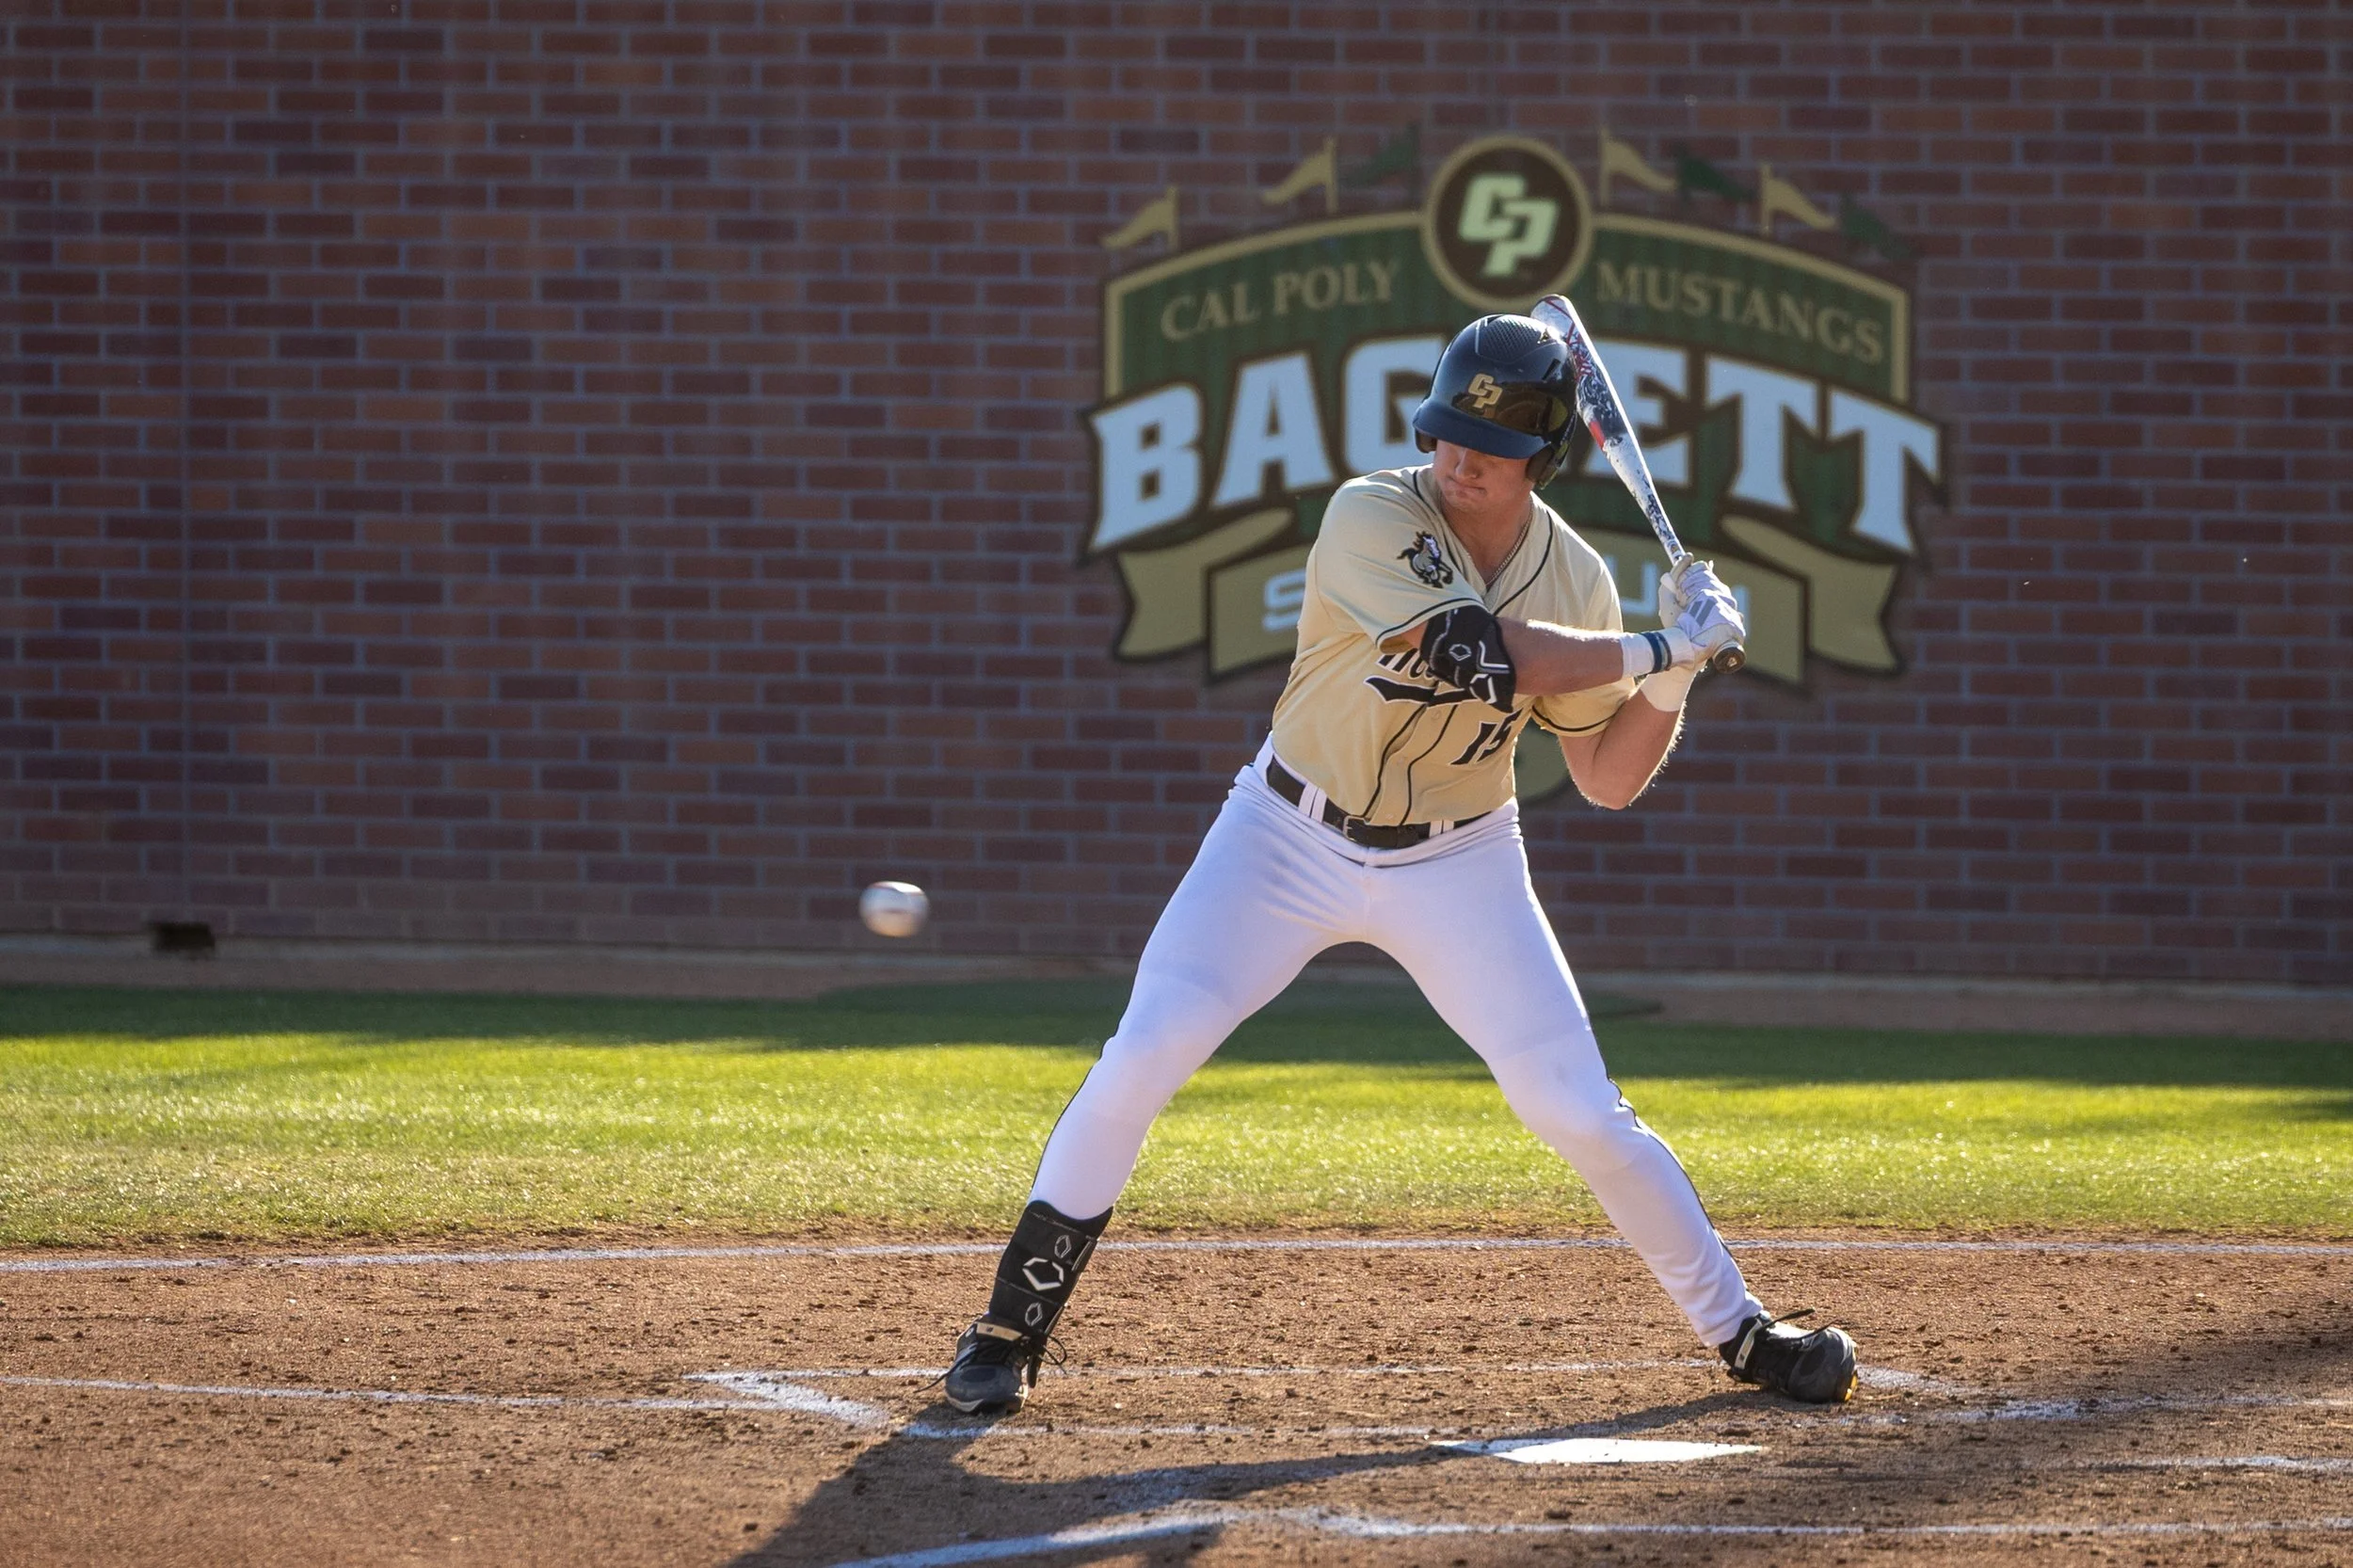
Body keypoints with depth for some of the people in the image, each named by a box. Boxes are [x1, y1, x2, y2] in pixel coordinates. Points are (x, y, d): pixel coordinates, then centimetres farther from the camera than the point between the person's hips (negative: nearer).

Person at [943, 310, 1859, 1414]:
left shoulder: (1573, 578, -6)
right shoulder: (1370, 521, -21)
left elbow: (1607, 782, 1)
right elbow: (1486, 655, -34)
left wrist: (1670, 677, -16)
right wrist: (1660, 649, -27)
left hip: (1456, 866, 3)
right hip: (1291, 834, -3)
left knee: (1578, 1109, -3)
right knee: (1145, 1054, -16)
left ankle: (1740, 1331, 14)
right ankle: (1012, 1329, -4)